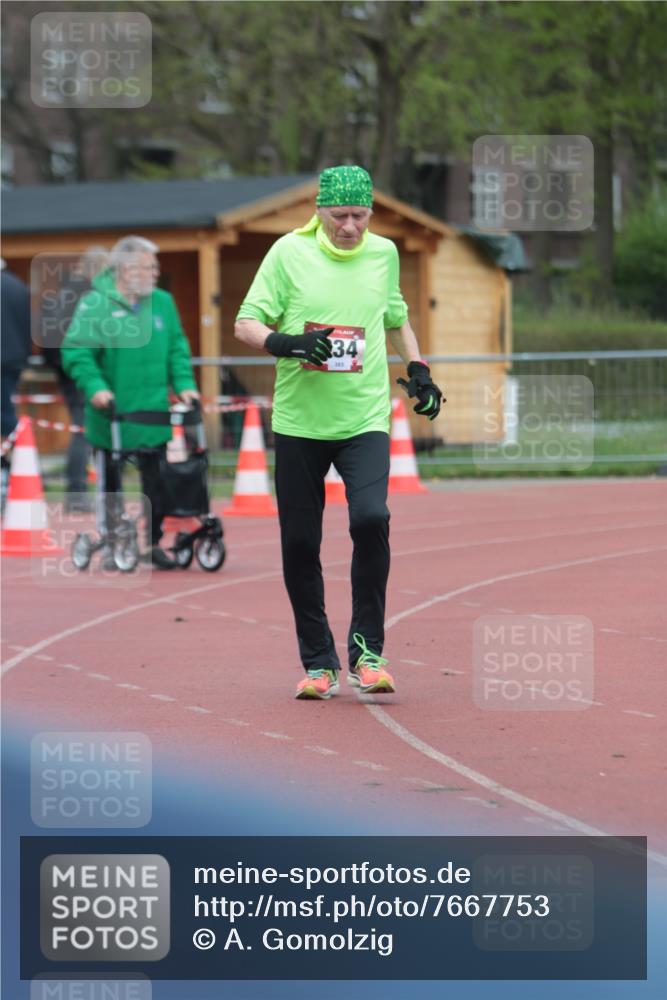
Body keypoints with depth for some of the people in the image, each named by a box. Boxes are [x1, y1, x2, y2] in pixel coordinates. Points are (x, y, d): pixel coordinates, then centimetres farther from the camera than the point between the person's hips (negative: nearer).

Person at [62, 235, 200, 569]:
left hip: (152, 414, 4)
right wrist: (95, 387, -22)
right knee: (110, 483, 7)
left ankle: (153, 543, 16)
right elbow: (76, 352, -10)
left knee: (157, 482, 3)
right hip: (110, 415, -4)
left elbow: (177, 348, 13)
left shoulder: (162, 302, 7)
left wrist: (184, 384, 1)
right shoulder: (95, 304, -8)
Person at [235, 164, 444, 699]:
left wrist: (418, 369, 13)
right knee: (300, 544, 1)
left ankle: (367, 649, -7)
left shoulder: (383, 253, 7)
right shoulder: (289, 252, -2)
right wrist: (284, 343, -22)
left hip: (365, 419, 1)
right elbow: (246, 323, -2)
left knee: (371, 518, -22)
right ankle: (318, 662, 17)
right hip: (299, 421, 0)